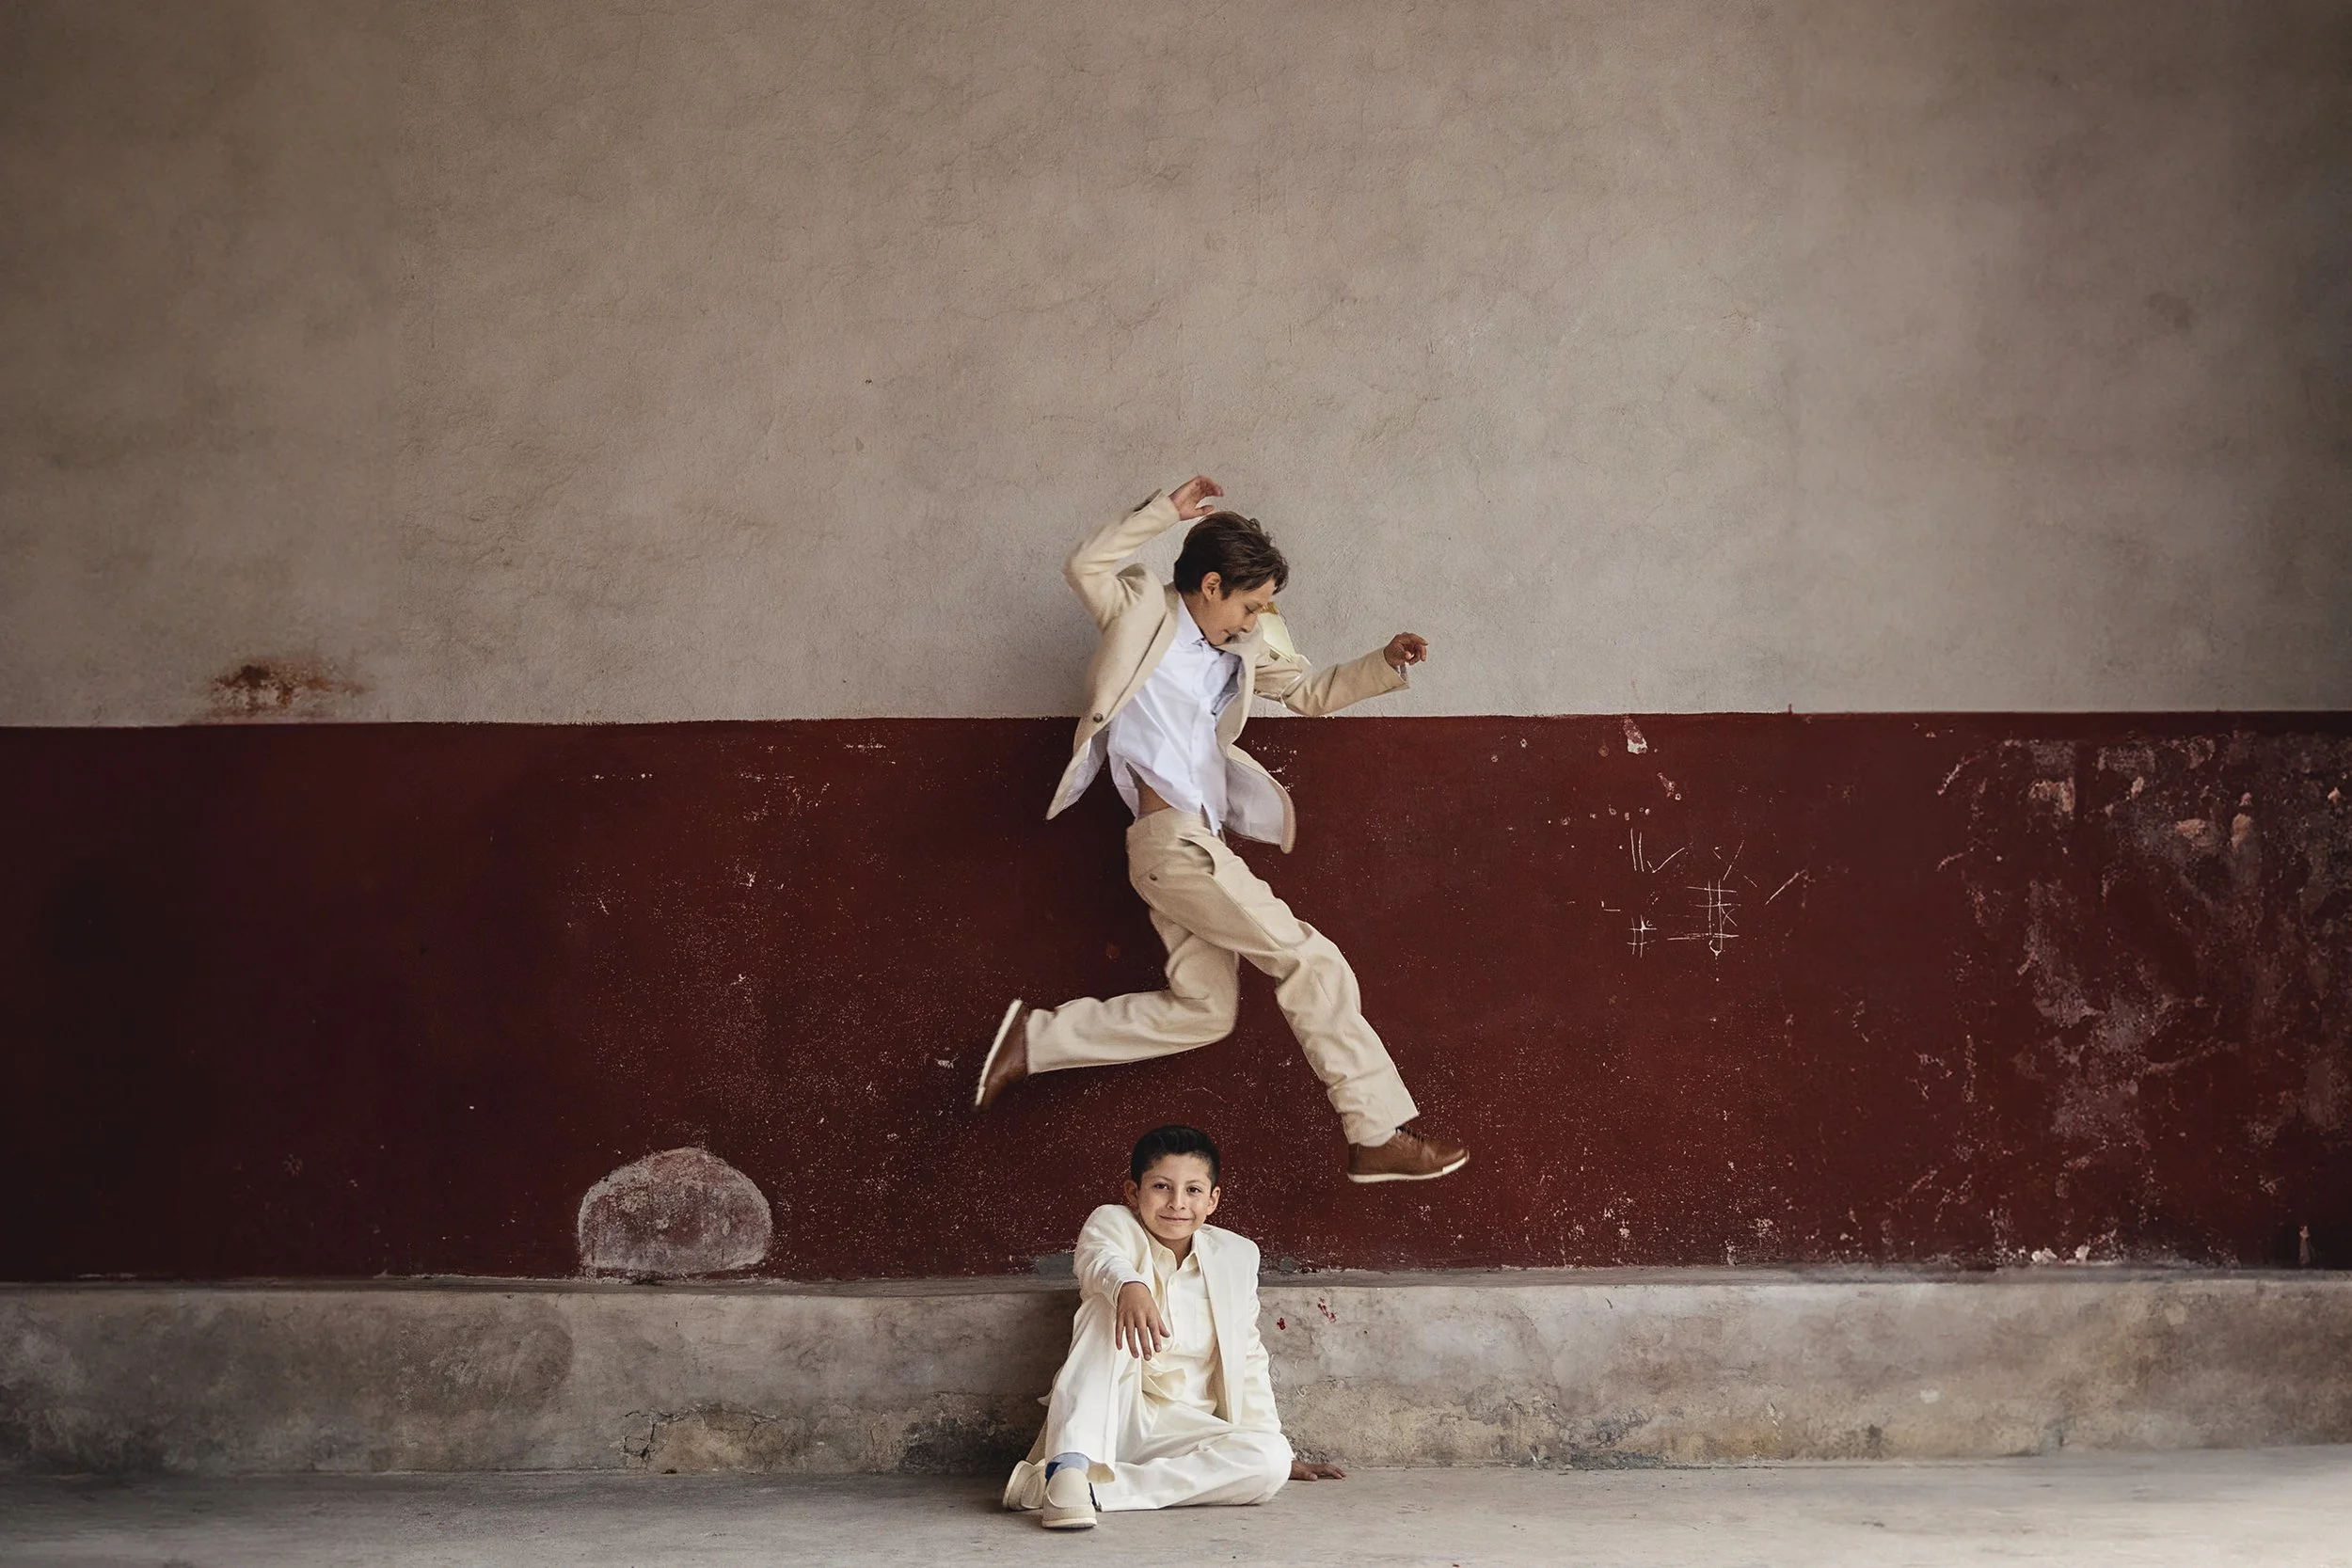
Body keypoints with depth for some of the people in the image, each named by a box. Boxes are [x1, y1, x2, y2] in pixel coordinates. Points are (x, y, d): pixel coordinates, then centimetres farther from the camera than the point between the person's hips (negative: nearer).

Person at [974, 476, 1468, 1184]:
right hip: (1172, 840, -9)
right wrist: (1165, 512, -19)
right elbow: (1086, 567, -16)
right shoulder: (1144, 614, 0)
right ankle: (1380, 1135, -10)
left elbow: (1309, 691, 25)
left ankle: (1036, 1038, 13)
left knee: (1202, 1010, 8)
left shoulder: (1241, 648, 19)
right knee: (1311, 962, -11)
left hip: (1196, 847, 9)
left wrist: (1383, 665, 10)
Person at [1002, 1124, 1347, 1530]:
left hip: (1176, 1430, 3)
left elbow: (1248, 1359, 17)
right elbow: (1100, 1258, -25)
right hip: (1110, 1416, -3)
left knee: (1271, 1460, -27)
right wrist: (1129, 1285, -49)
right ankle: (1070, 1465, -44)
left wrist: (1274, 1448, 12)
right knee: (1110, 1307, -28)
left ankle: (1097, 1489, -36)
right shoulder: (1112, 1223, 0)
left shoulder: (1236, 1256, 11)